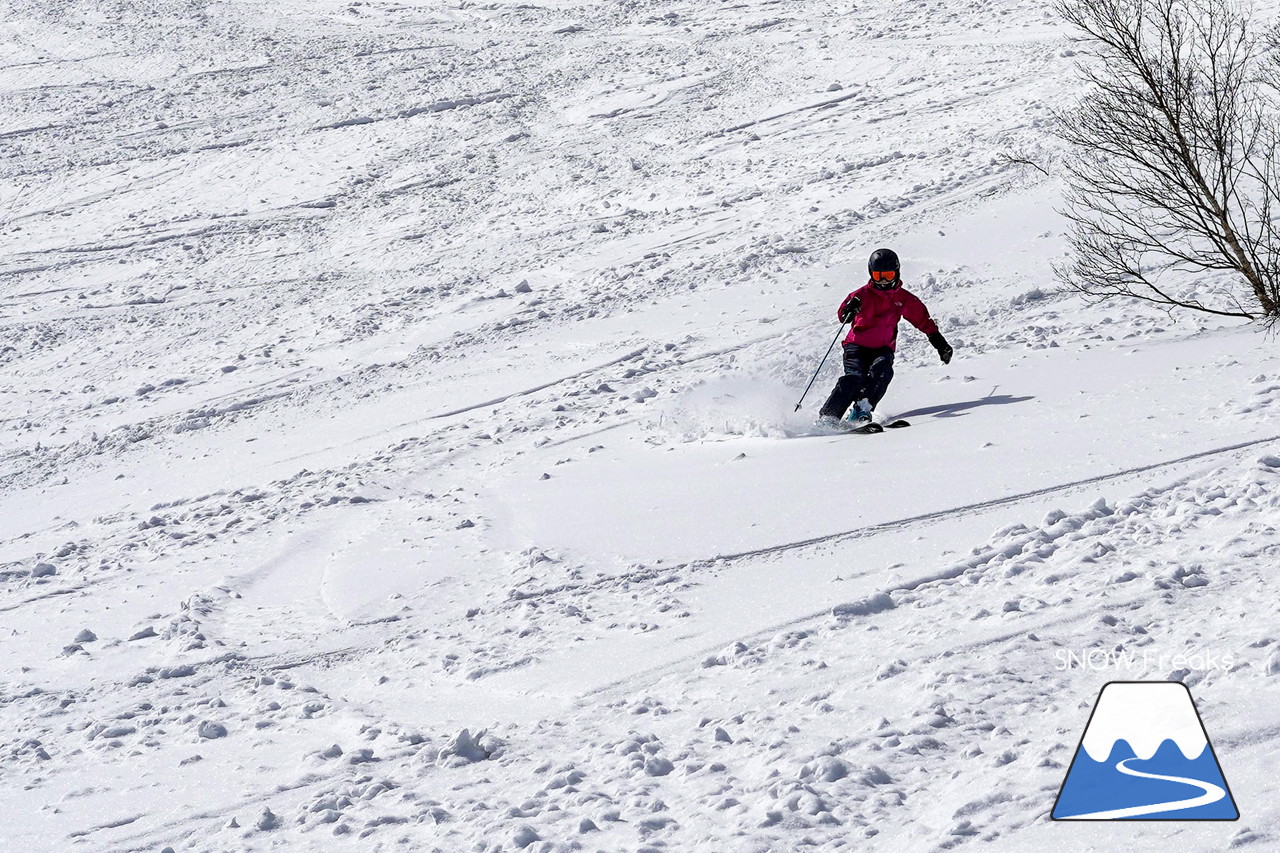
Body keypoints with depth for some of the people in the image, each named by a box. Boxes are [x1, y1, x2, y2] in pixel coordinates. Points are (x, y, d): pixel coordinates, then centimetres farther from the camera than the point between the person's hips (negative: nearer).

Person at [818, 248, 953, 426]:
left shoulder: (904, 298, 6)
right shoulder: (864, 294, -4)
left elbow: (924, 321, 17)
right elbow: (843, 316, -15)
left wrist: (940, 343, 15)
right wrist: (850, 308, -38)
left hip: (883, 348, 3)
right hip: (857, 345, -3)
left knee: (882, 371, -29)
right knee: (855, 377, -25)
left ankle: (862, 409, -33)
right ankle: (827, 417, -27)